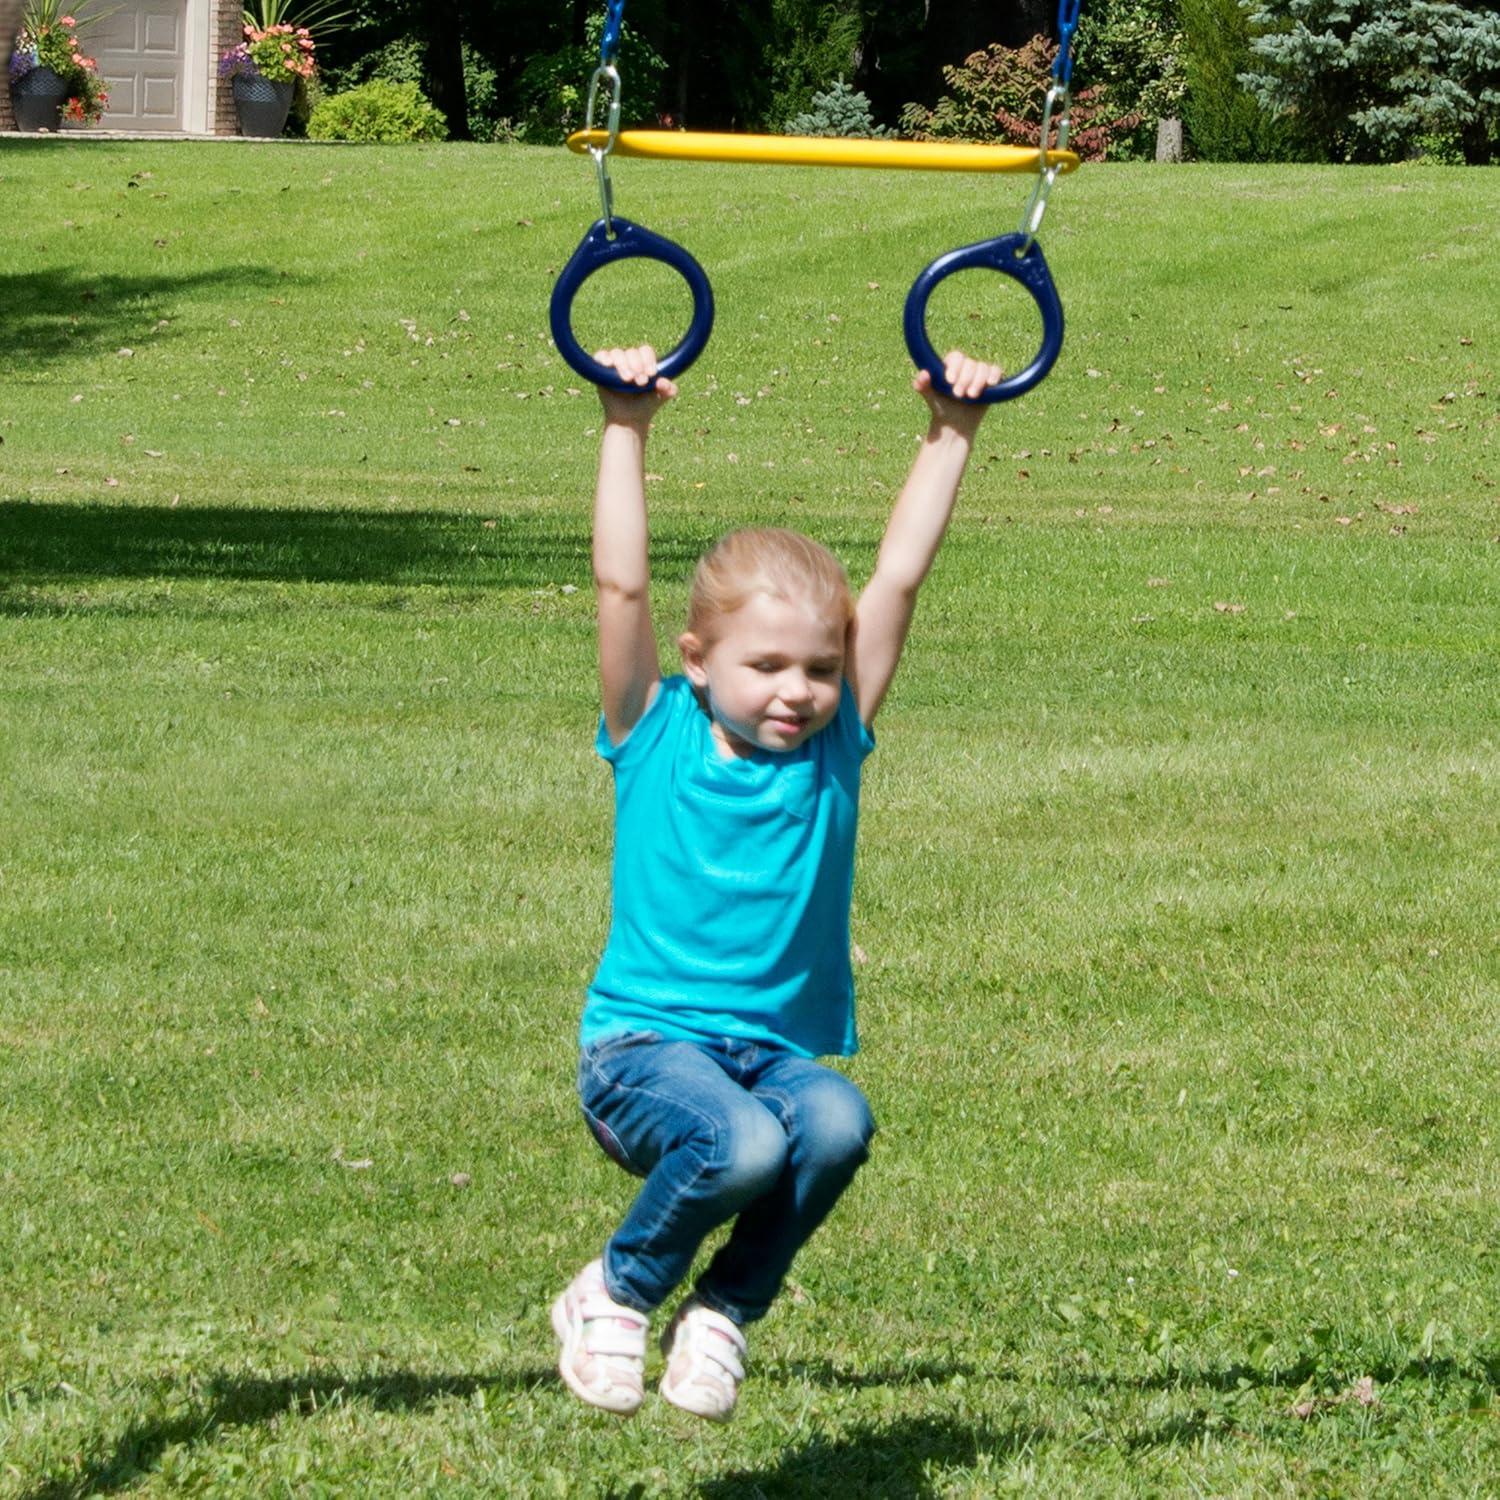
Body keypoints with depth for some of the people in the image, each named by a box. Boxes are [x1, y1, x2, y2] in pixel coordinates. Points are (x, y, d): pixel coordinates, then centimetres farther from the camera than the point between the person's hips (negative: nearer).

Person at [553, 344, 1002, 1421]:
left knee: (837, 1124, -33)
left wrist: (952, 432, 2)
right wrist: (627, 429, -11)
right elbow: (622, 586, -8)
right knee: (744, 1142, -35)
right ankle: (615, 1291, -4)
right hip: (645, 1047, -3)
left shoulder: (833, 744, 7)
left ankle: (725, 1309, -7)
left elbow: (899, 575, 4)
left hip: (782, 1049, 3)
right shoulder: (657, 738, 1)